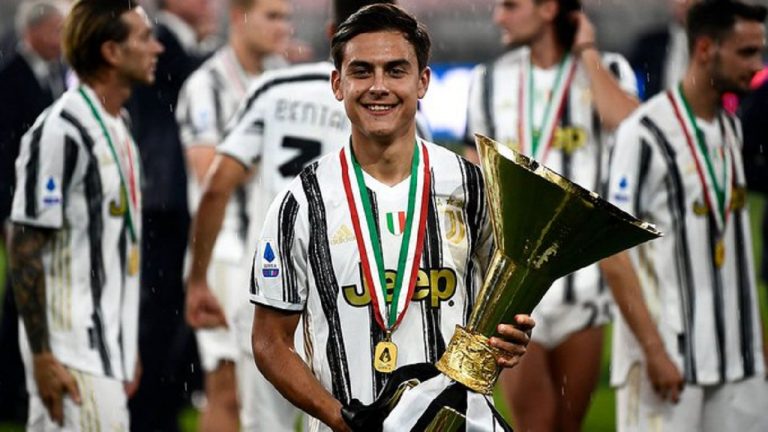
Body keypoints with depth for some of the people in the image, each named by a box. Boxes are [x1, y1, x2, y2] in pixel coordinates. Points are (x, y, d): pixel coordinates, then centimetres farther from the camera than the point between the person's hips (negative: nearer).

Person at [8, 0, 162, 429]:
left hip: (108, 347, 9)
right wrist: (42, 357, -18)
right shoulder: (60, 130, -15)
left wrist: (129, 347, 20)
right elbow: (26, 250, -16)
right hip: (73, 356, -9)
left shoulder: (118, 128, 14)